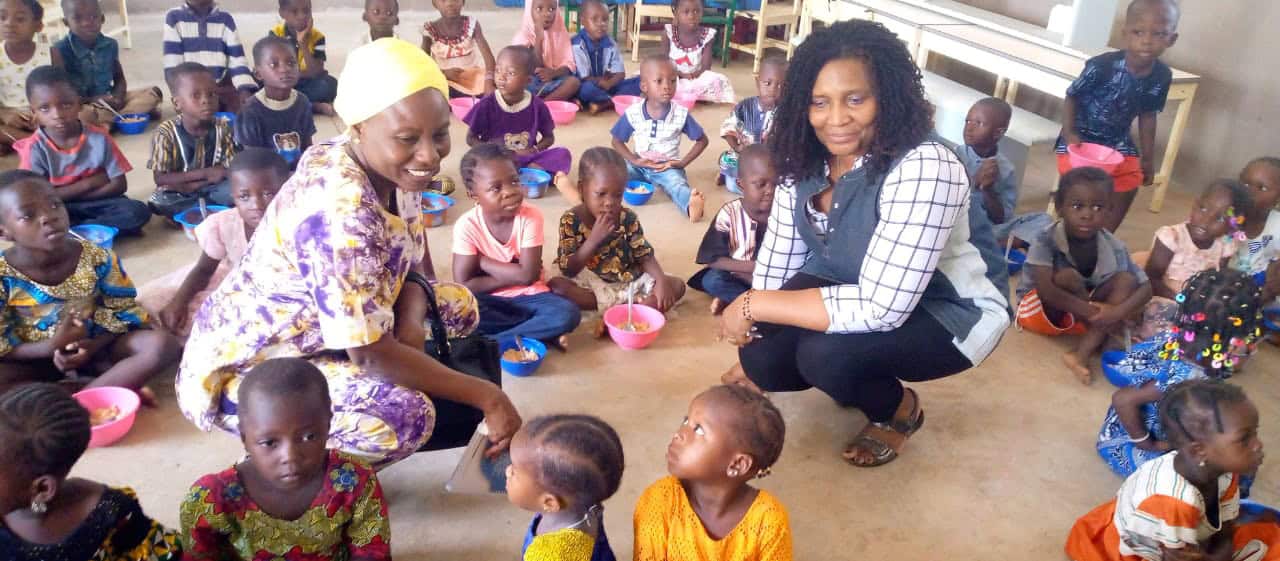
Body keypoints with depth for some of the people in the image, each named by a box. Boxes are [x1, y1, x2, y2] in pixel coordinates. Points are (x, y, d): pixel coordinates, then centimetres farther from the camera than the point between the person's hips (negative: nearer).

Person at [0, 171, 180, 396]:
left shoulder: (98, 259, -12)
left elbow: (124, 313, -5)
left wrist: (93, 346, -22)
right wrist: (52, 347, -26)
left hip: (95, 347, 1)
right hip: (38, 359, -1)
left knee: (162, 345, -26)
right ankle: (119, 386, -27)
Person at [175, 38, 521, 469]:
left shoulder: (393, 166, -8)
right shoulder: (337, 211, -33)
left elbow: (415, 263, 4)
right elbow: (372, 354, -31)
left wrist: (412, 322, -18)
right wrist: (486, 396, -23)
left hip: (316, 335, 9)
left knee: (459, 306, 7)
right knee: (406, 414, -31)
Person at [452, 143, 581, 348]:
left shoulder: (531, 216, -15)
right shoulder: (467, 225, -14)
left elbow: (528, 275, -20)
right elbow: (464, 285, -16)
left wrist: (482, 261, -16)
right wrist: (512, 275, -17)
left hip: (529, 296, 0)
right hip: (491, 300, 0)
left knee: (568, 314, -27)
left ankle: (489, 342, -21)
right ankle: (544, 332, -20)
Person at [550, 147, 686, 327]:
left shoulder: (628, 218, -4)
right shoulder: (571, 220, -12)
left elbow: (645, 256, -3)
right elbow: (568, 271, -16)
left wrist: (661, 281, -22)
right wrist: (593, 239, -27)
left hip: (629, 282, 3)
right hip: (591, 285, -3)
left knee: (677, 285, -13)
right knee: (556, 285, -32)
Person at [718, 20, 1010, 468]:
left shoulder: (922, 168, -33)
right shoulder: (804, 161, -11)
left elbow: (881, 308, -37)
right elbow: (776, 262, 0)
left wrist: (753, 305, -31)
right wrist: (749, 354, 3)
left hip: (949, 309, -6)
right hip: (849, 290, 6)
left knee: (825, 355, -31)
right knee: (763, 358, -15)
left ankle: (899, 410, 4)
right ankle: (852, 379, 17)